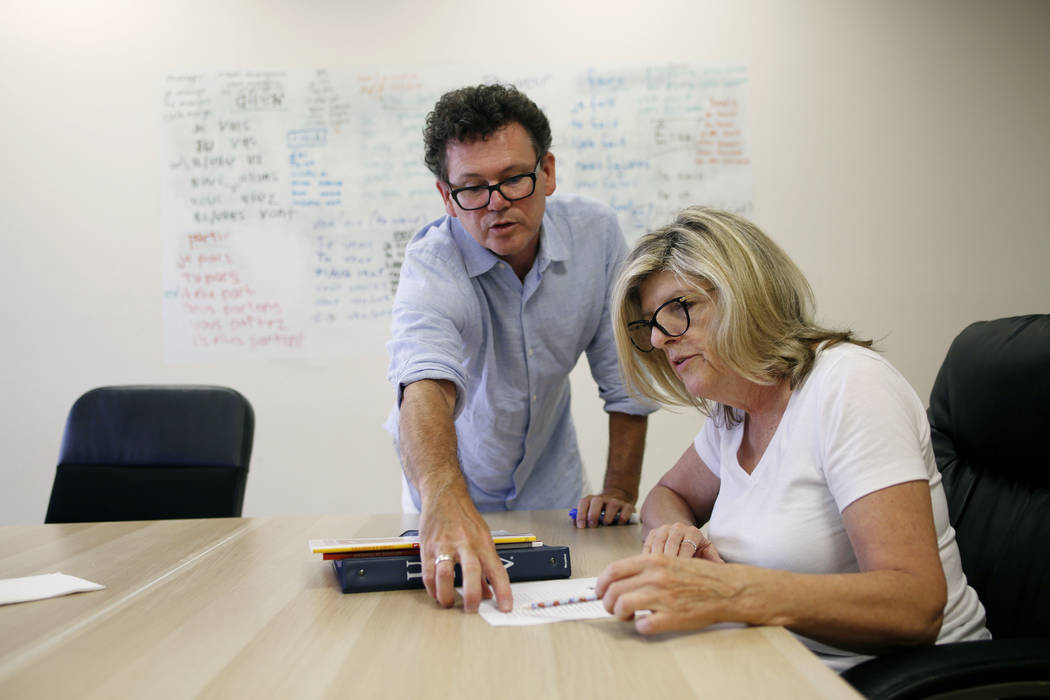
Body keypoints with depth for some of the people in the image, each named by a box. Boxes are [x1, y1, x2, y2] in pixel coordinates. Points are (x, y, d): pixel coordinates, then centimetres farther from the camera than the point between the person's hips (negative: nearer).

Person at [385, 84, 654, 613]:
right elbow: (426, 383, -44)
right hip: (453, 487, -1)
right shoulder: (432, 262, -24)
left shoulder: (595, 233, -14)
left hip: (552, 491, 1)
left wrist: (621, 491, -10)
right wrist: (445, 500, -62)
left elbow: (625, 375, -6)